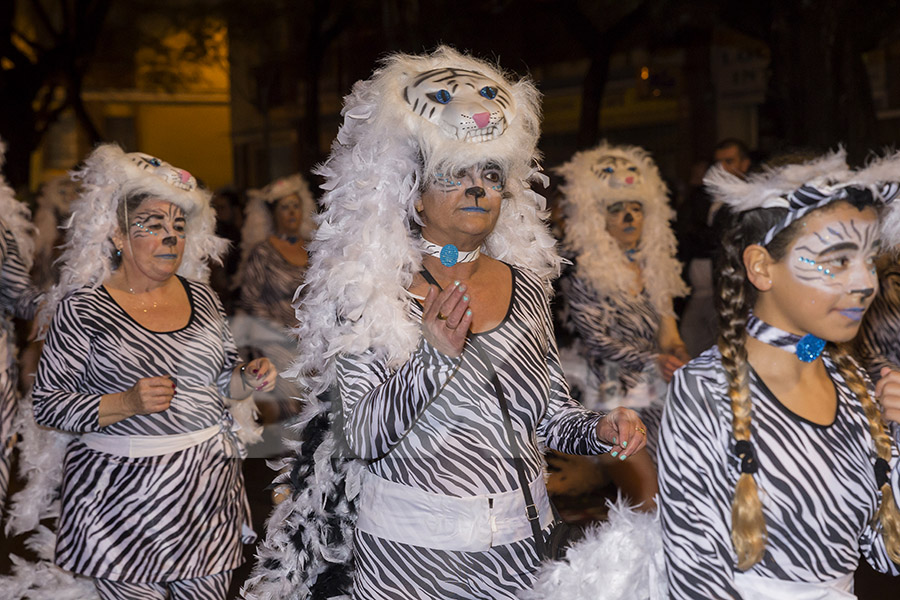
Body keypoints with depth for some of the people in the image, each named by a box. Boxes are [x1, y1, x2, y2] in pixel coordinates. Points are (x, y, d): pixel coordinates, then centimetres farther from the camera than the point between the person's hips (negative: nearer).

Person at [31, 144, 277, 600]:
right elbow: (48, 404, -8)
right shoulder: (83, 309, -8)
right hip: (126, 493, -4)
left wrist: (248, 379, -3)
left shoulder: (200, 297, 7)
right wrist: (126, 404, -21)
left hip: (210, 480, 5)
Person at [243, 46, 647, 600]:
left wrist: (600, 430, -11)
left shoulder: (525, 286, 2)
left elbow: (551, 414, 9)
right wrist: (435, 355, -28)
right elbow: (362, 438, -16)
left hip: (521, 542, 4)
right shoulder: (374, 290, -10)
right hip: (408, 549, -3)